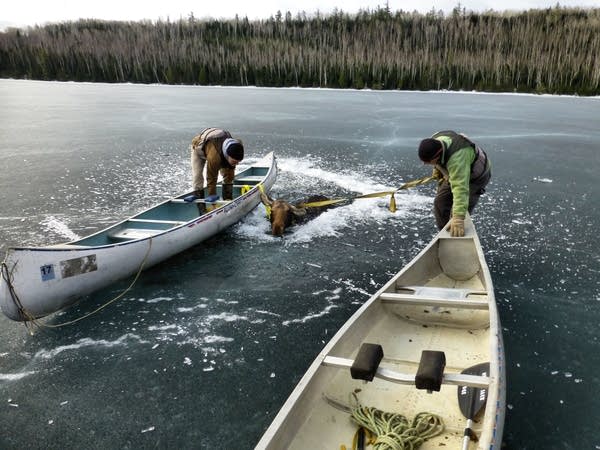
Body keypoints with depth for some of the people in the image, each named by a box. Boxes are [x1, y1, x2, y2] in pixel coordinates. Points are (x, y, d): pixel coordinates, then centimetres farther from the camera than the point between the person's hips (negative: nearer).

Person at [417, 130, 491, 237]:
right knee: (440, 203, 5)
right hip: (454, 173, 8)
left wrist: (458, 218, -63)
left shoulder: (457, 157, -48)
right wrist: (437, 169, 7)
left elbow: (460, 188, -56)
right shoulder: (433, 142, -23)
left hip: (476, 177, -8)